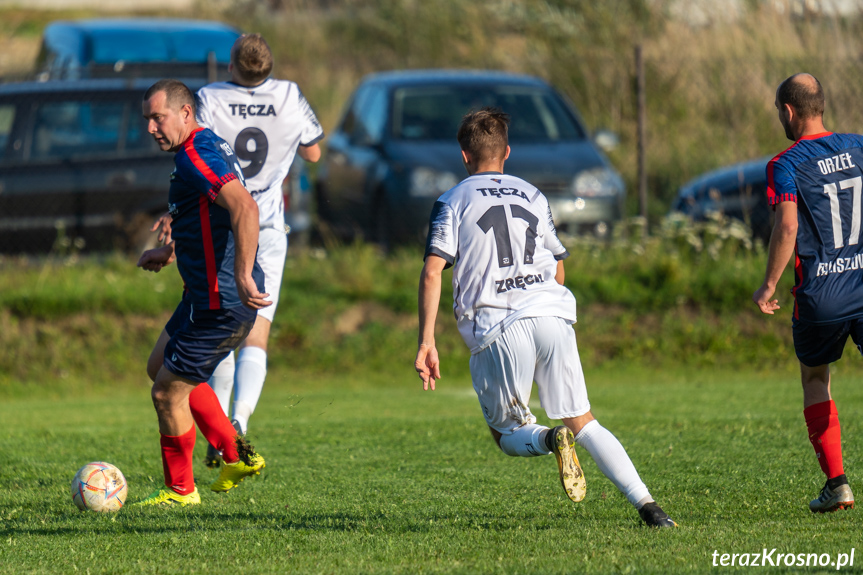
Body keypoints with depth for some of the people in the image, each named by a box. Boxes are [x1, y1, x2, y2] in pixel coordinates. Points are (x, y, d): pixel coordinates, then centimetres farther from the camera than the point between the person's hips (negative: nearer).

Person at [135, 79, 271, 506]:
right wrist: (170, 252, 28)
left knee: (167, 391, -1)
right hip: (207, 294, 11)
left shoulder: (197, 155, -21)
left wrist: (243, 276, -39)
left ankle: (180, 490, 16)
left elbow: (244, 208, -35)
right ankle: (236, 455, 25)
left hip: (221, 302, -11)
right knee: (160, 367, 23)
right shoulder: (204, 148, 13)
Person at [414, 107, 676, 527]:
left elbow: (432, 273, -5)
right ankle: (645, 504, -9)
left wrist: (426, 342, -7)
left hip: (497, 330, -3)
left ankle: (550, 439, -23)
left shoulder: (453, 202, 8)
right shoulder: (532, 196, 20)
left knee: (507, 434, 12)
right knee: (582, 422, 8)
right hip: (551, 315, 3)